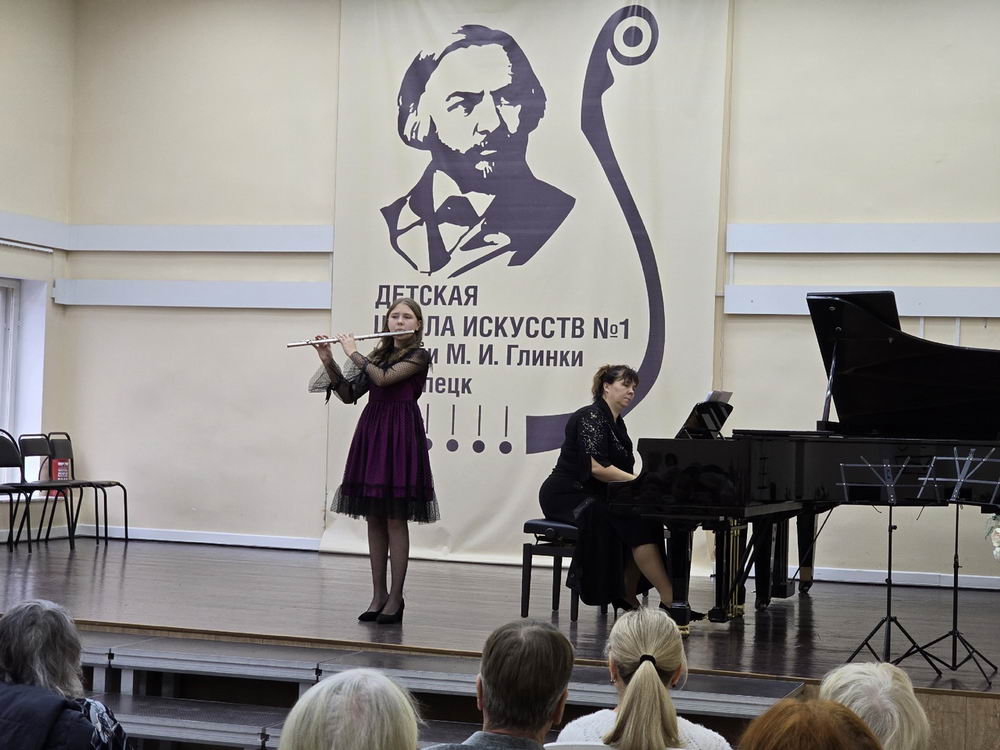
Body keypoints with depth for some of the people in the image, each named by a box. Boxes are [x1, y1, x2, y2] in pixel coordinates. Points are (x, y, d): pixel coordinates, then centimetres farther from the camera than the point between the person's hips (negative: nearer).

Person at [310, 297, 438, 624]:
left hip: (400, 436, -6)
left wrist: (353, 353, -7)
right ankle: (378, 594, 13)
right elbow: (348, 394, 9)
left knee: (395, 520, -4)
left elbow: (383, 378, -18)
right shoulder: (379, 355, 14)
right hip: (371, 433, 6)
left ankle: (395, 597, 2)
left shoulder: (419, 356, -3)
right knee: (374, 518, 7)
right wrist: (328, 361, -2)